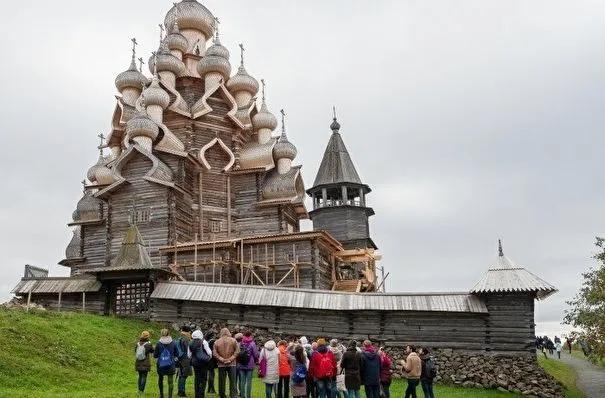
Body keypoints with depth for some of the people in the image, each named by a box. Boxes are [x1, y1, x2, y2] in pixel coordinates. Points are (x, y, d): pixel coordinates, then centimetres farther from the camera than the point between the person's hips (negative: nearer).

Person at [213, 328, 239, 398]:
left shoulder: (217, 342, 1)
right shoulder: (233, 341, -1)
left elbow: (214, 353, -5)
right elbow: (237, 351, -8)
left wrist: (222, 359, -5)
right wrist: (231, 359, -6)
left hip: (221, 365, 1)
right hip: (231, 364, -1)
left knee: (222, 382, 9)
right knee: (232, 381, 3)